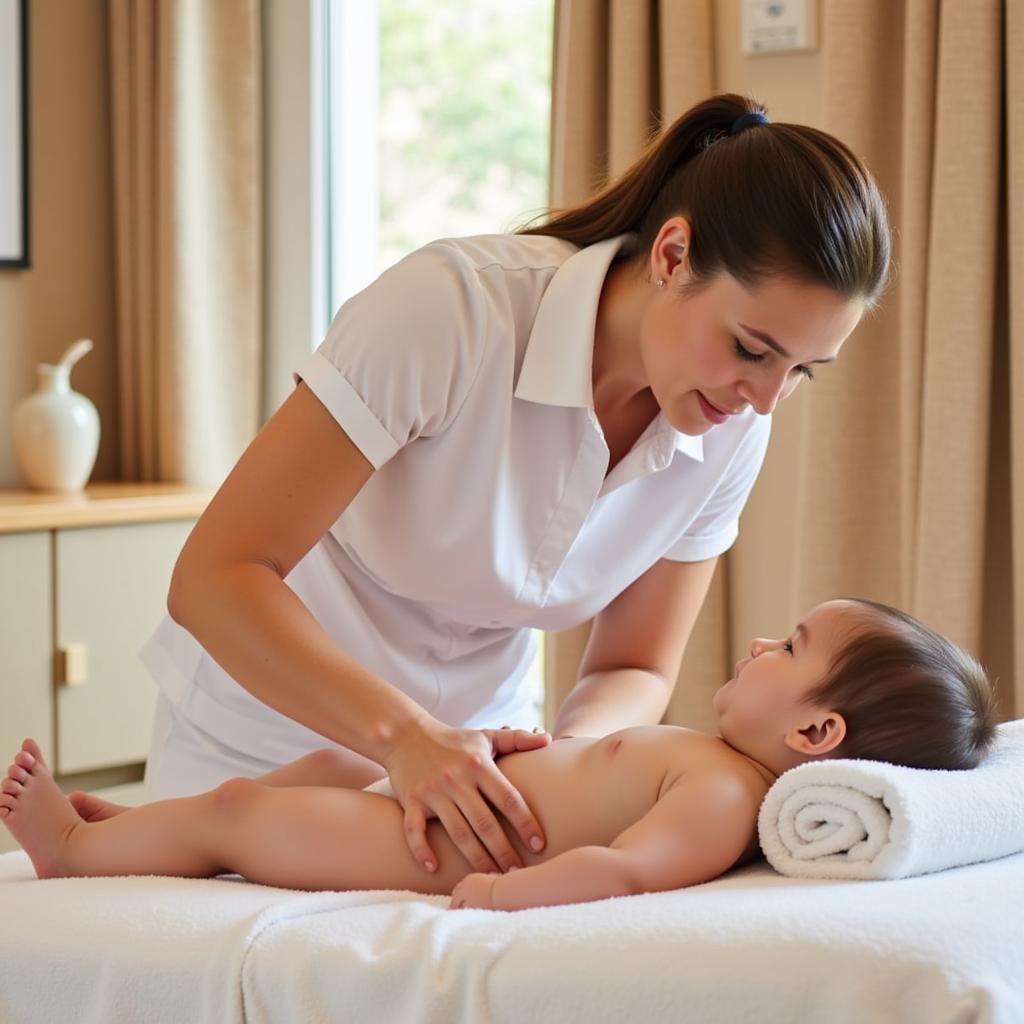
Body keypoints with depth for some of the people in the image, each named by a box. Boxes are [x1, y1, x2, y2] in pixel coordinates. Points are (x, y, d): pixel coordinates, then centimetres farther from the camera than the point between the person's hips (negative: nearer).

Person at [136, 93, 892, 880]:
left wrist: (562, 757, -24)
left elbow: (635, 673, -2)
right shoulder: (452, 306, -27)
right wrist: (406, 736, -39)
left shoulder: (731, 430, -11)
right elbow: (215, 577, -28)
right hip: (268, 731, -4)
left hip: (471, 742, 4)